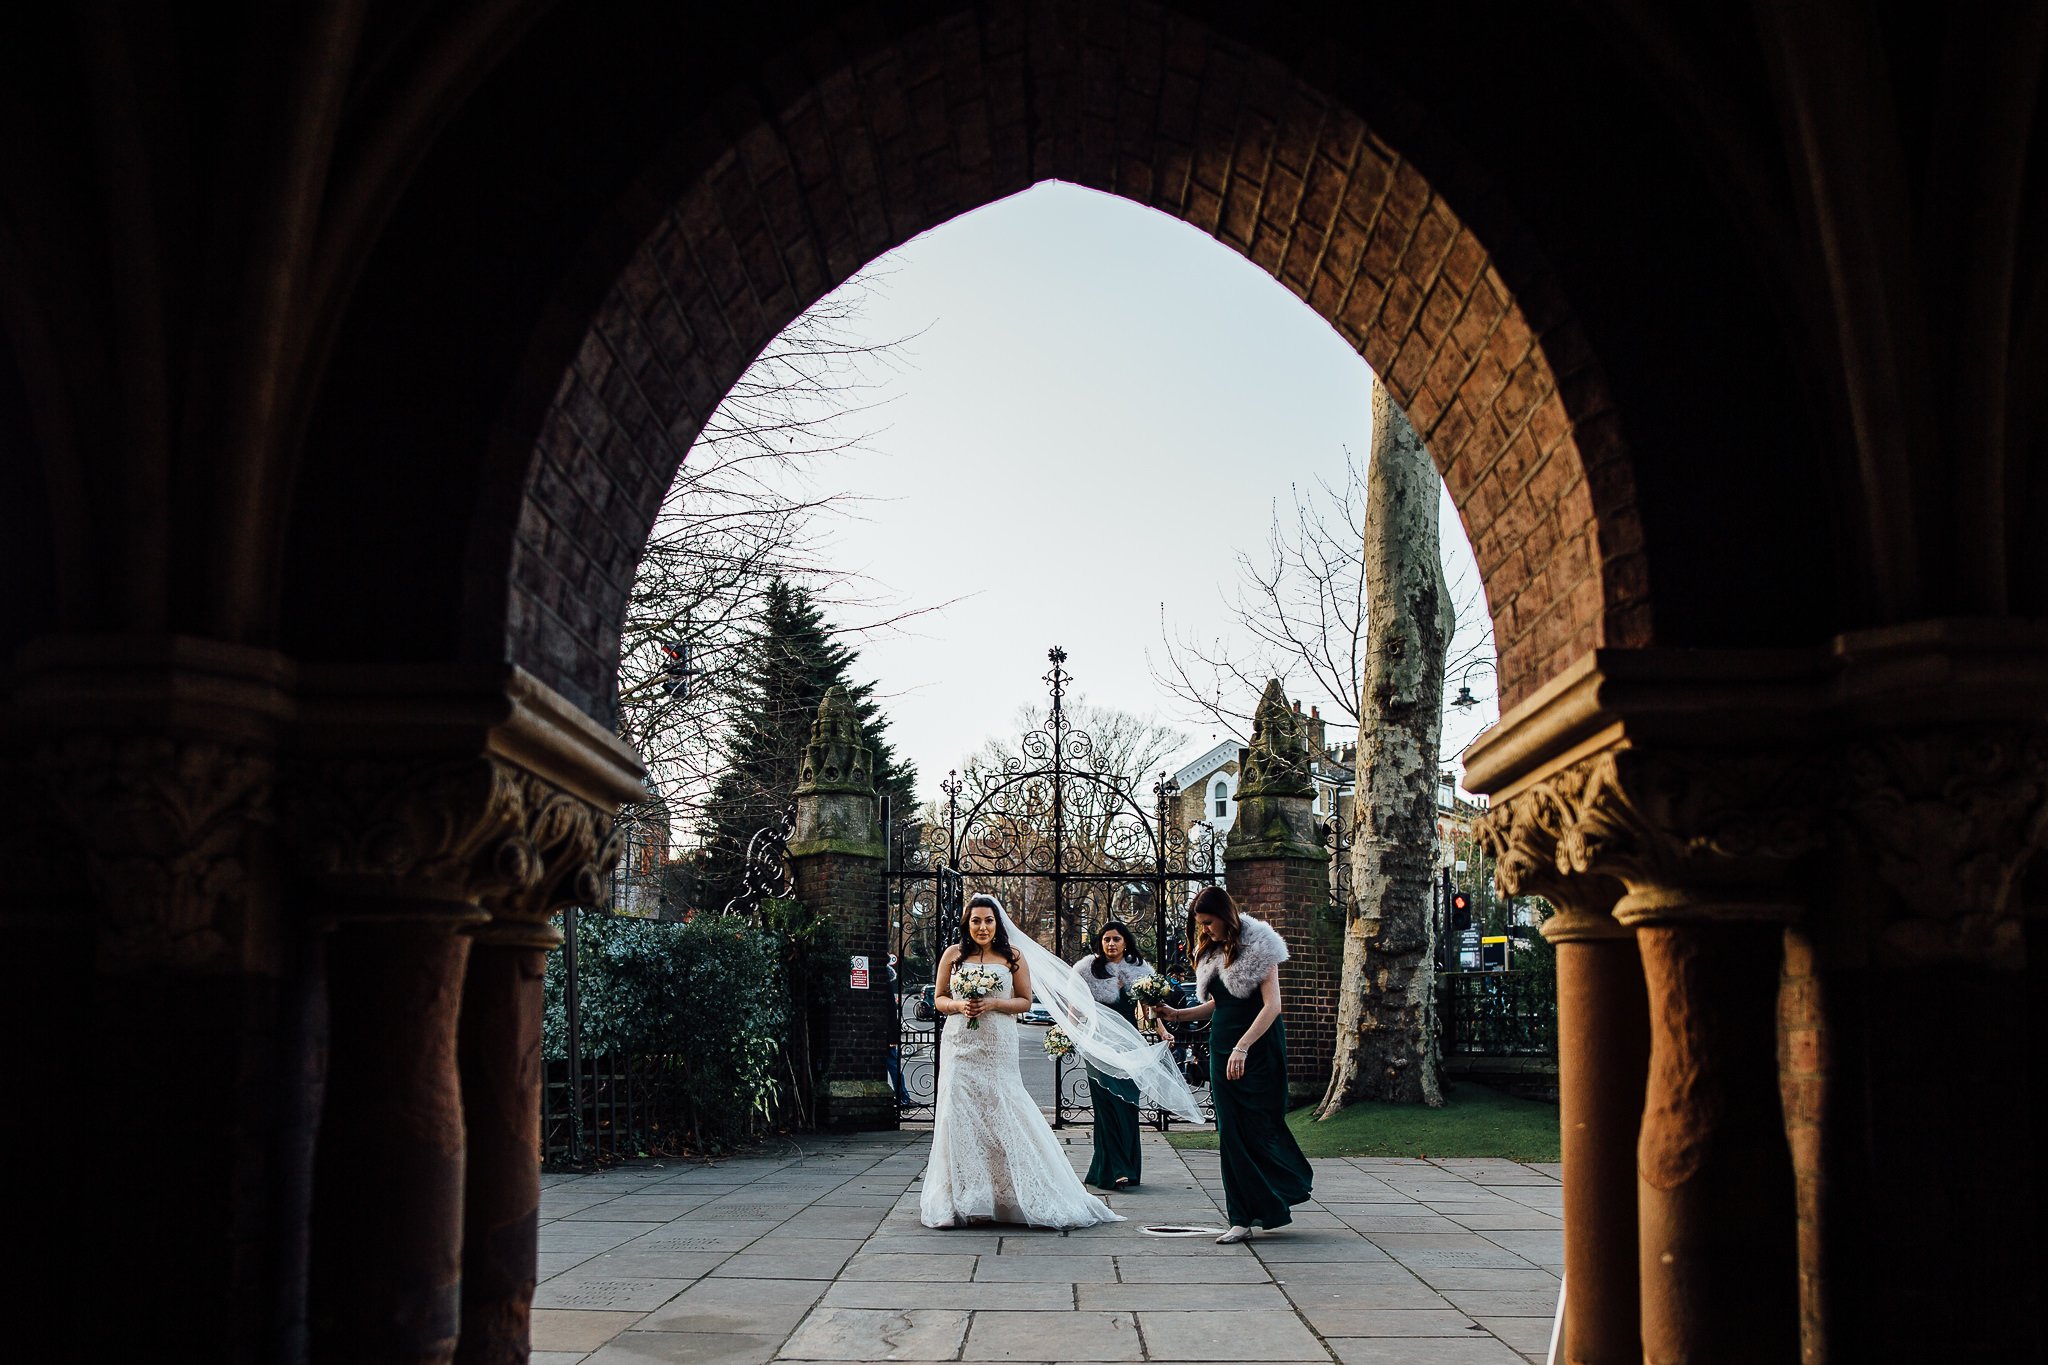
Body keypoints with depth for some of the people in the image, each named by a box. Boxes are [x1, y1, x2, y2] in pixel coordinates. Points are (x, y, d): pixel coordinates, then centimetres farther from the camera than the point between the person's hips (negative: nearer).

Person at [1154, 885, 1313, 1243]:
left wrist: (1243, 1046, -25)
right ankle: (1243, 1219, 3)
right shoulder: (1210, 951, 11)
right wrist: (1178, 1014, 5)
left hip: (1259, 1049, -6)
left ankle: (1282, 1197, 21)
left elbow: (1272, 1005, -16)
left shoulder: (1258, 947, -11)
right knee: (1230, 1131, 1)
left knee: (1259, 1128, -3)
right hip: (1223, 1047, 6)